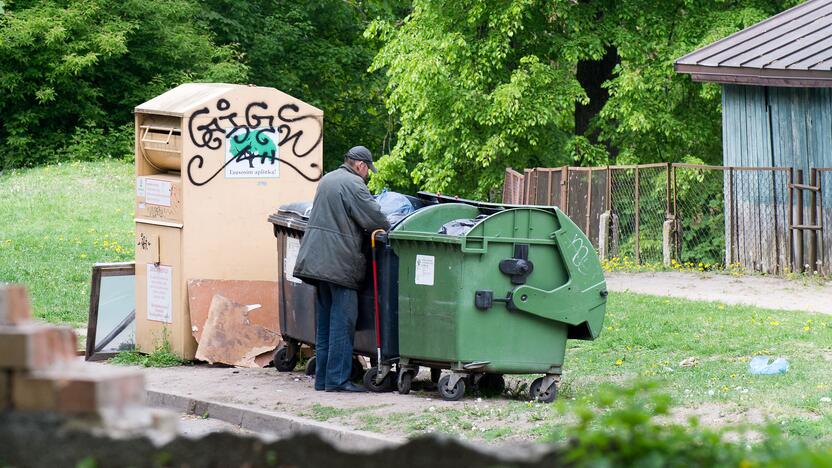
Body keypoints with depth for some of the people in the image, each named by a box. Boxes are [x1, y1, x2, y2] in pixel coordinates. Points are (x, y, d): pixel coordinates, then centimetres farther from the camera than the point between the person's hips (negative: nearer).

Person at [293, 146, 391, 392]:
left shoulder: (327, 180, 18)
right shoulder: (353, 185, -10)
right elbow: (375, 219, -13)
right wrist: (386, 229, 8)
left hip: (317, 260, 9)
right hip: (339, 262, -9)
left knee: (324, 323, 13)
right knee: (342, 321, -6)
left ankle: (322, 377, 15)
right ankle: (337, 379, -8)